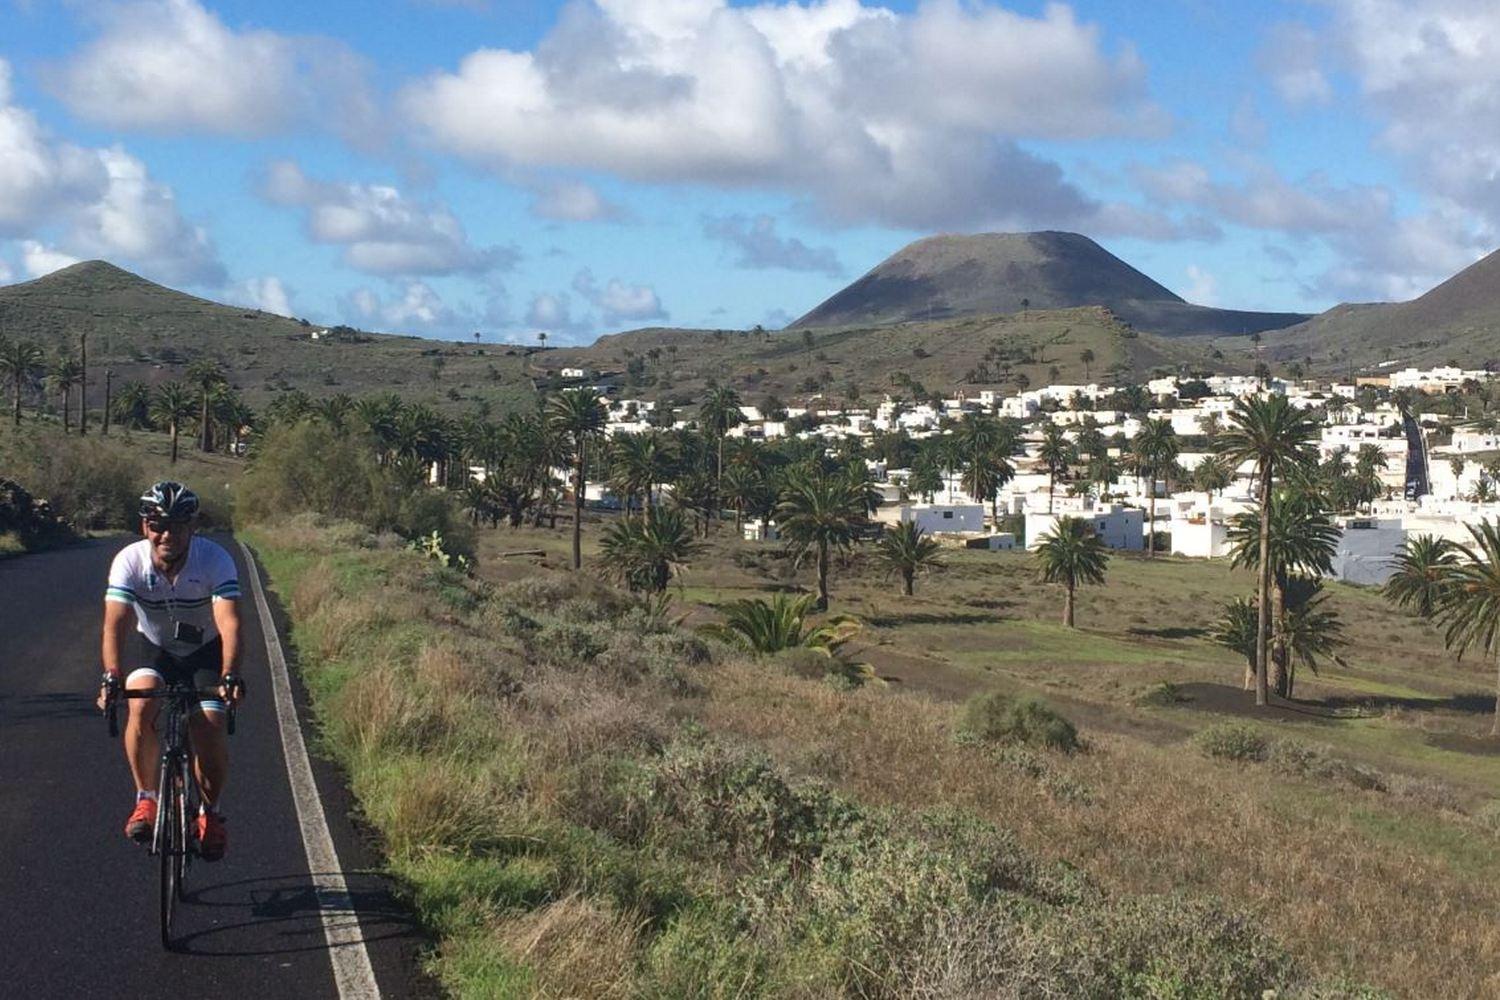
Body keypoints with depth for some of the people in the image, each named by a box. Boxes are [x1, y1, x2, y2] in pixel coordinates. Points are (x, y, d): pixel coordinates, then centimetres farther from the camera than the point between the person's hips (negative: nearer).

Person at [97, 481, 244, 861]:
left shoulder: (215, 560, -28)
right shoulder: (129, 561, -25)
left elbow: (229, 622, -37)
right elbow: (115, 624, -33)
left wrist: (230, 676, -52)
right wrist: (111, 677, -49)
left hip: (205, 651, -1)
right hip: (152, 648, 1)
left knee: (209, 730, -16)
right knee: (141, 708, -27)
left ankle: (210, 812, 9)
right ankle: (146, 800, -11)